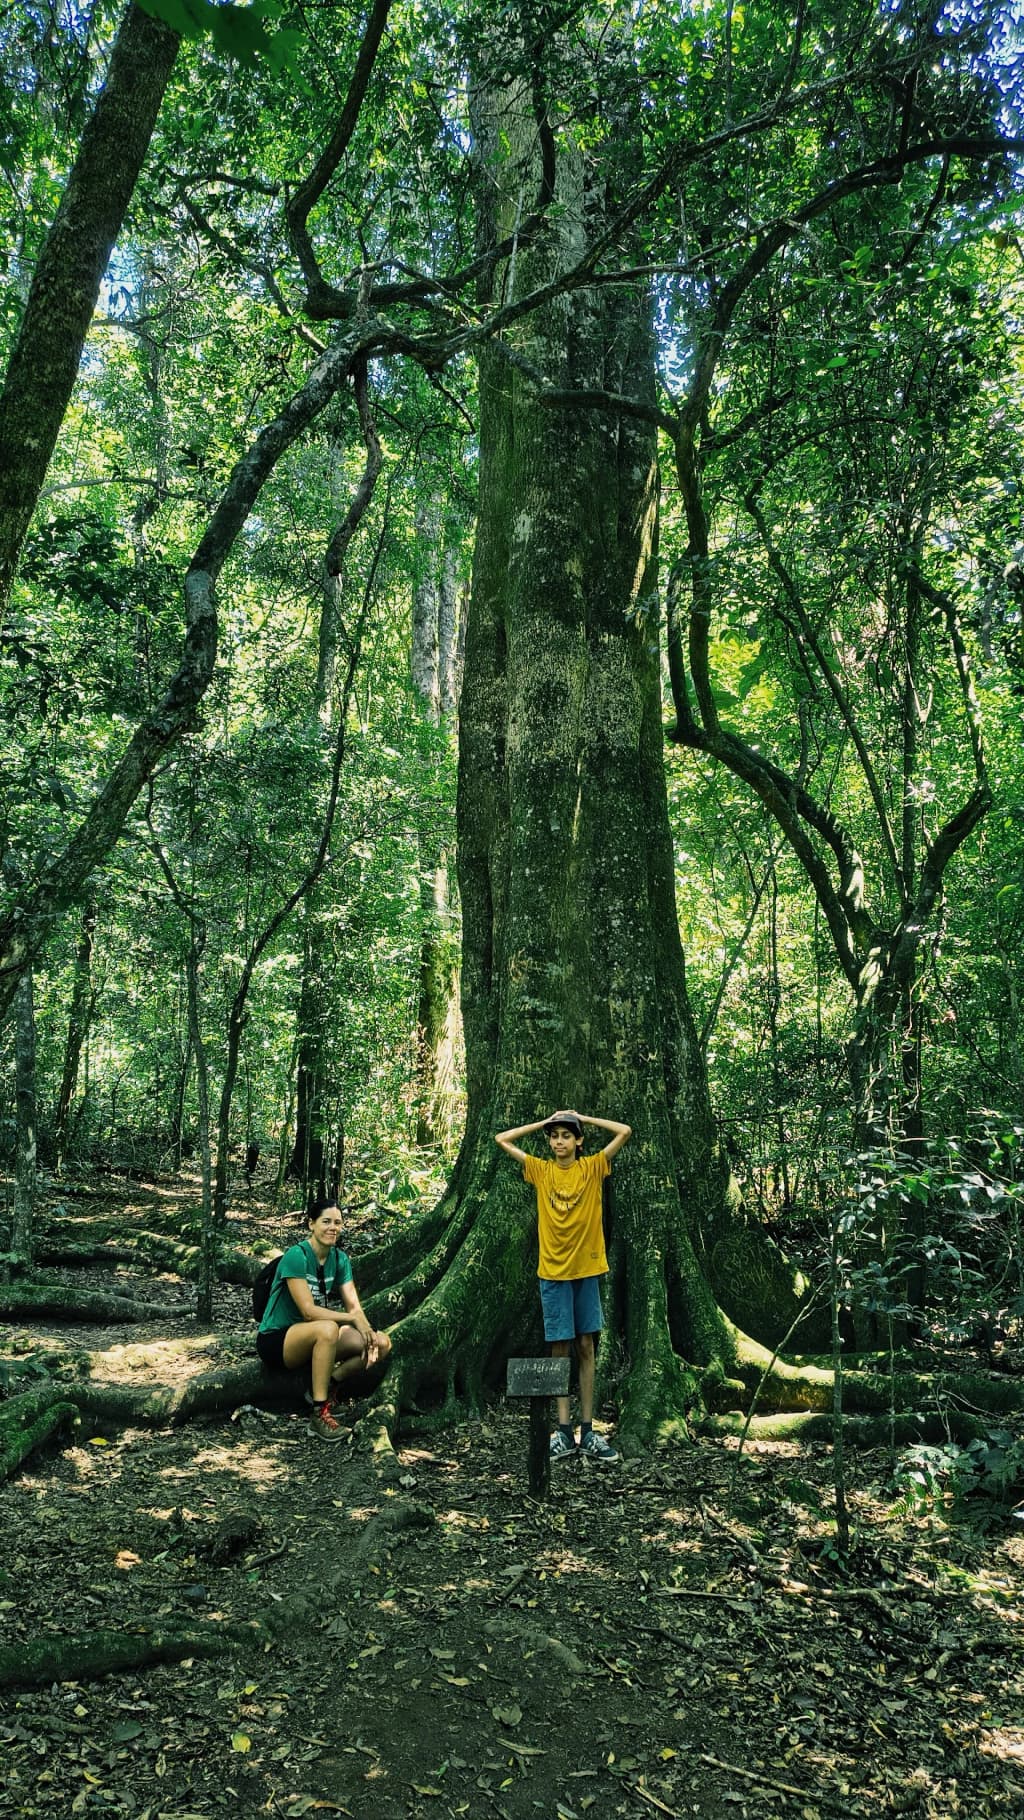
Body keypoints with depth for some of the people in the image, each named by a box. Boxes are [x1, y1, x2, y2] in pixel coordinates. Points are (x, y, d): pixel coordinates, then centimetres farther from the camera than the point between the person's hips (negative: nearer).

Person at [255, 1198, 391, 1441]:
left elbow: (354, 1305, -5)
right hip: (276, 1340, -7)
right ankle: (320, 1413, -28)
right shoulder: (296, 1255, -20)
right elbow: (309, 1311, -26)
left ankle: (328, 1387, 1)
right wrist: (353, 1318, -27)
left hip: (313, 1340, 7)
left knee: (382, 1345, -10)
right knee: (327, 1329, -39)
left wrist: (367, 1331, -23)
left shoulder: (339, 1259, 1)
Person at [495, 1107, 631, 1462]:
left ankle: (588, 1432, 11)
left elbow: (624, 1131, -5)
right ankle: (564, 1432, 7)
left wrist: (583, 1118, 0)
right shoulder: (541, 1170, 3)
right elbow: (502, 1139, 1)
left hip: (587, 1270, 0)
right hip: (553, 1272, 0)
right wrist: (544, 1122, 3)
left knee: (586, 1347, 6)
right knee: (559, 1348, 3)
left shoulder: (592, 1167, 1)